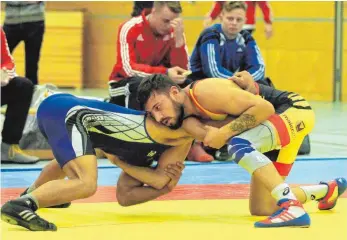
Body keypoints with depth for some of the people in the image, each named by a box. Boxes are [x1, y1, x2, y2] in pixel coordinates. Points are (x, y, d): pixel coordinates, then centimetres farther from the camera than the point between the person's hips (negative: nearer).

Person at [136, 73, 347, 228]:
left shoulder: (205, 93, -27)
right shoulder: (188, 117, -1)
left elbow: (264, 108, -27)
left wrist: (224, 132, -28)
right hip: (277, 120, 9)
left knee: (238, 144, -35)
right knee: (261, 208, 12)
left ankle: (293, 208, -39)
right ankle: (327, 190, 35)